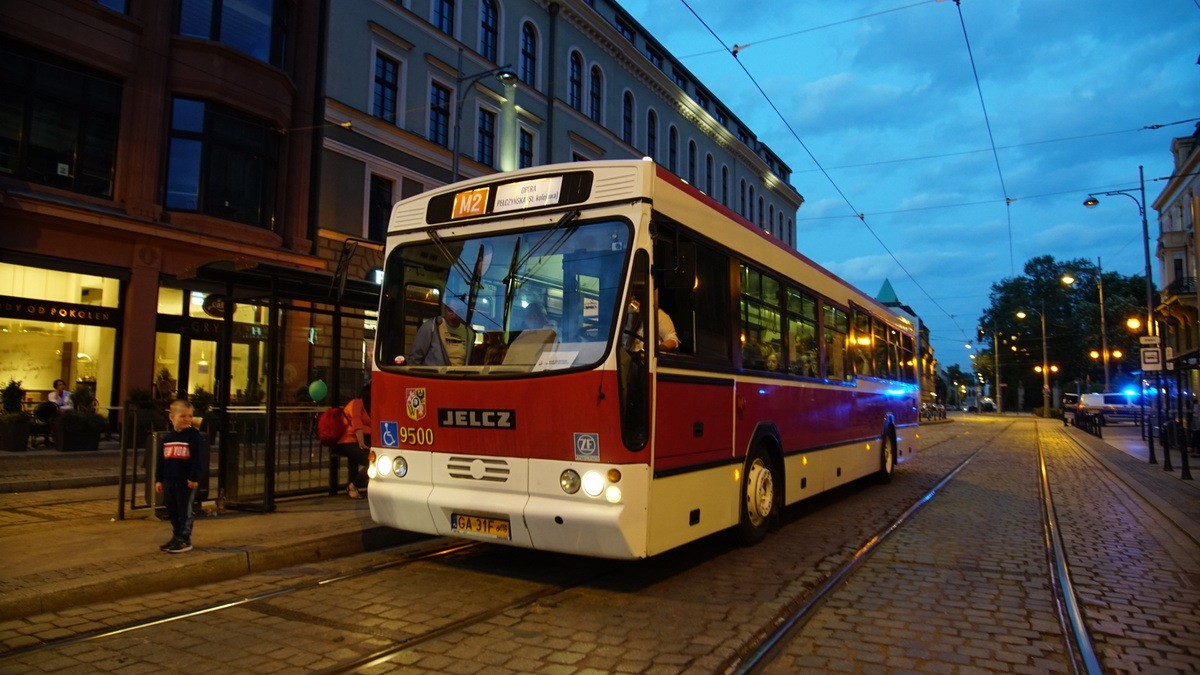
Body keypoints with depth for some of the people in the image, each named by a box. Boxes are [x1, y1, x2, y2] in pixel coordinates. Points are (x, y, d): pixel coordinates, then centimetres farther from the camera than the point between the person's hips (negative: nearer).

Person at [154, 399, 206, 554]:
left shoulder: (194, 436, -10)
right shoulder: (167, 437, 9)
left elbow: (199, 458, -13)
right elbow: (161, 459, 14)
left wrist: (195, 477, -18)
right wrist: (159, 479, 11)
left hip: (187, 481, -6)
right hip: (169, 480, 6)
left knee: (185, 511, 1)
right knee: (172, 511, 14)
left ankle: (185, 540, 8)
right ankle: (176, 537, 27)